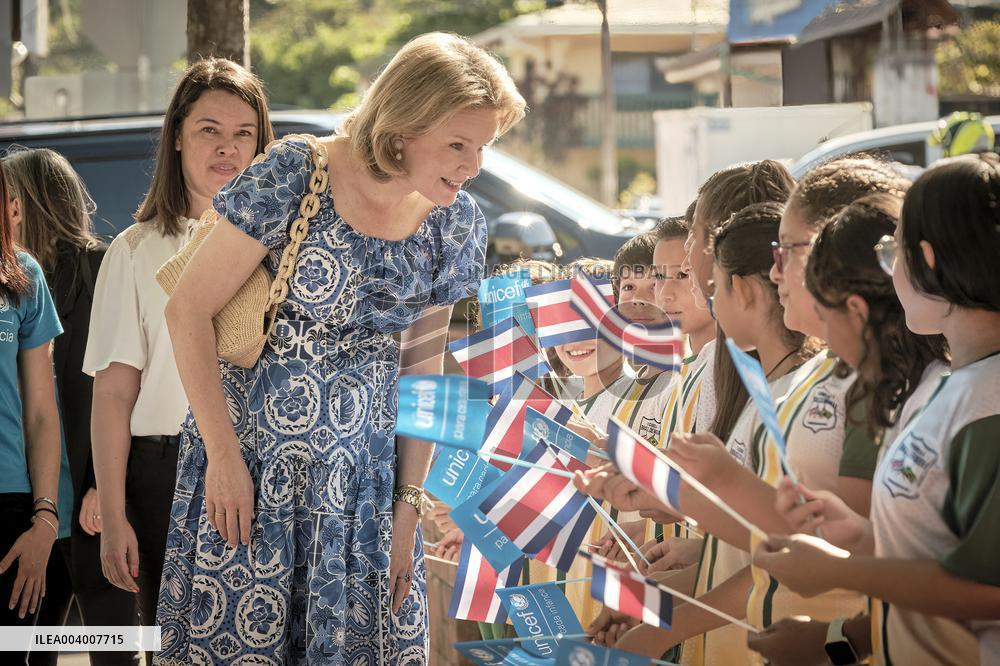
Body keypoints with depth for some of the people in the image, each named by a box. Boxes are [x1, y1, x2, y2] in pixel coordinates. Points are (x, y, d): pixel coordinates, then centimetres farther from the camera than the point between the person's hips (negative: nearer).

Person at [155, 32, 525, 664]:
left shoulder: (457, 222, -1)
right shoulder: (294, 176, -16)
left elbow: (424, 365, 7)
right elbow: (188, 311, -12)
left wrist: (409, 503, 3)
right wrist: (224, 456, -13)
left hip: (365, 464, 4)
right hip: (252, 445, -3)